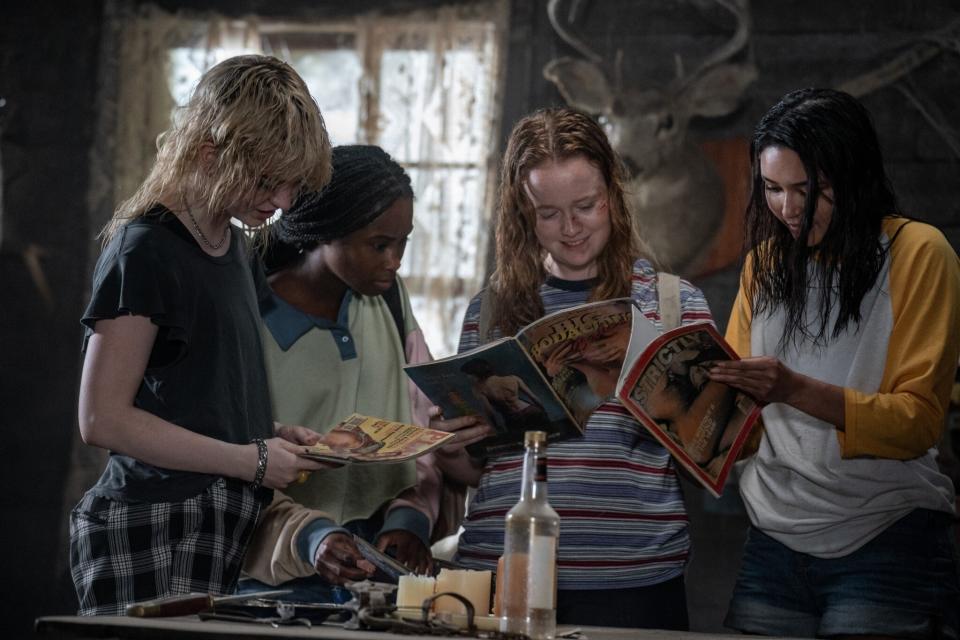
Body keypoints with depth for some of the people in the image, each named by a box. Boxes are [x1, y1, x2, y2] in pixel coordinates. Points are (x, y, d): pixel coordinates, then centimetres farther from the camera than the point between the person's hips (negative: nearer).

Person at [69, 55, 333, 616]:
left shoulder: (233, 241, 16)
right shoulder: (145, 252, -10)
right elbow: (103, 419, -15)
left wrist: (273, 436, 7)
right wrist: (251, 460, -14)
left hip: (229, 528, 8)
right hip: (154, 542, -8)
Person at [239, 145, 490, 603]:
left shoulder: (387, 295, 9)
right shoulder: (254, 324, -9)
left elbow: (421, 423, 12)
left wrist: (410, 516, -5)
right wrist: (307, 538, -25)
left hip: (383, 565, 4)